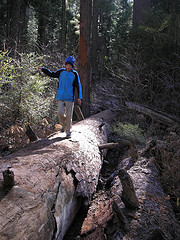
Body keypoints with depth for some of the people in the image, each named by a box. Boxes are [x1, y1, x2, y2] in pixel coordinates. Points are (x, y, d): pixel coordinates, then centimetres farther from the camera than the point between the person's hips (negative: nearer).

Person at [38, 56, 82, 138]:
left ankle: (68, 131, 15)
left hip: (69, 98, -2)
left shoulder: (75, 74, -1)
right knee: (60, 112, -10)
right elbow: (52, 74, 21)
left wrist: (79, 97, -9)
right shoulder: (61, 71, 6)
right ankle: (63, 125, 19)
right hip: (60, 97, 2)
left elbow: (78, 86, -1)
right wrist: (43, 69, 15)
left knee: (69, 115, 0)